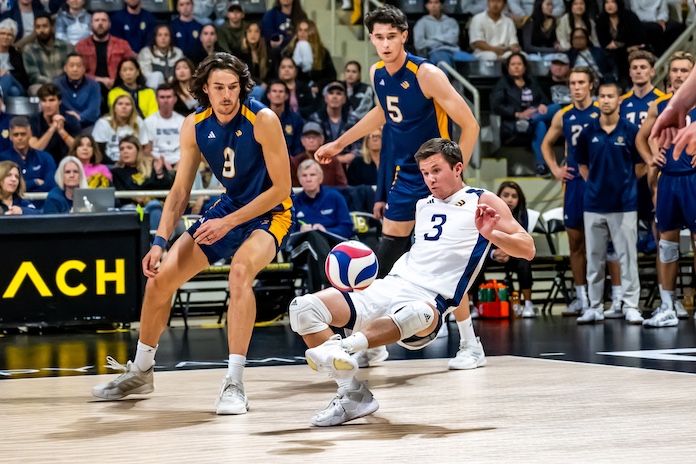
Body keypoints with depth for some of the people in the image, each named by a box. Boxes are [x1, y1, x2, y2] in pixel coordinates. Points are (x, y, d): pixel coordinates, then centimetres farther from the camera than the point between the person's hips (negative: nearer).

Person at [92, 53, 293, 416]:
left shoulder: (262, 120, -23)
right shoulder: (195, 126, -8)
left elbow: (281, 187, -20)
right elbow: (180, 190, 0)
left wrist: (228, 223, -23)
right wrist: (160, 242, -11)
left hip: (269, 213, -6)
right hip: (227, 207, 6)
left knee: (241, 269, -36)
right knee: (160, 277, 2)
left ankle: (234, 383, -32)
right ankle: (140, 372, 25)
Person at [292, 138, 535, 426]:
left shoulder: (482, 202, 6)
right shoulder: (423, 206, 23)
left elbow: (527, 249, -2)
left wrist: (490, 234, -21)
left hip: (429, 299, -6)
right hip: (389, 285, 6)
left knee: (416, 313, -44)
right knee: (303, 308, -12)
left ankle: (341, 348, -55)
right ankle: (352, 394, -16)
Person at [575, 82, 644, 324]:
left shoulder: (631, 131, -2)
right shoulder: (588, 133, 4)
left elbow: (640, 165, 5)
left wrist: (624, 184, 1)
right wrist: (597, 184, 7)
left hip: (624, 203, -2)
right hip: (594, 204, 3)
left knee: (627, 256, -2)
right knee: (594, 258, 6)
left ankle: (631, 306, 2)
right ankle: (595, 307, 13)